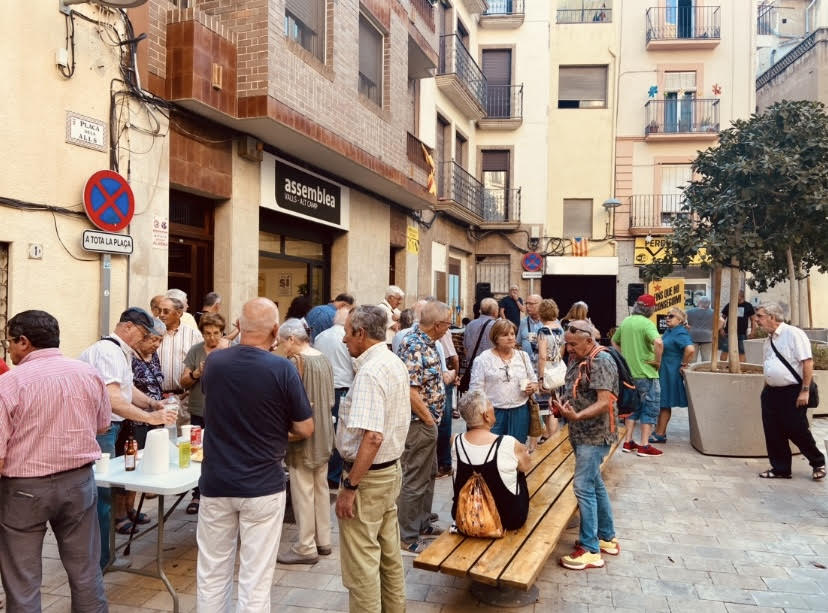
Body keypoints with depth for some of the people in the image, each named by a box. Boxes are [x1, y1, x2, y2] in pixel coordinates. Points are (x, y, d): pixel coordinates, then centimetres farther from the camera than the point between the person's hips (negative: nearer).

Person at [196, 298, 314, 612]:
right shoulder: (282, 368, -14)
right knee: (255, 579, 6)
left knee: (212, 574, 16)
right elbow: (305, 430, -6)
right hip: (262, 485, -3)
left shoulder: (213, 361, -3)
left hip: (216, 483, 4)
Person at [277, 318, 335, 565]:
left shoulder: (296, 363, -17)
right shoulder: (323, 359, 7)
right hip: (323, 434, 9)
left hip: (304, 435, -9)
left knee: (303, 492, 2)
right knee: (321, 488, 16)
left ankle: (306, 547, 10)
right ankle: (323, 540, 26)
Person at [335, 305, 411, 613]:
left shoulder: (369, 372, -23)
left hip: (368, 475, -10)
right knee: (389, 552, 20)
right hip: (392, 468, 10)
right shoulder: (397, 364, 6)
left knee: (361, 561, 3)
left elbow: (372, 437, -29)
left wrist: (350, 486, -23)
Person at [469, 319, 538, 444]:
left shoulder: (523, 356, 10)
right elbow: (475, 391, -3)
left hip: (519, 411, 4)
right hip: (493, 413, -3)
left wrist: (532, 388, -6)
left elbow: (534, 381, 17)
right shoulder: (483, 359, -3)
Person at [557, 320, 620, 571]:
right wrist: (563, 407, 2)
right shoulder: (577, 359, 11)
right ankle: (607, 538, 30)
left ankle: (590, 550, -2)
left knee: (584, 487, -10)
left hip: (594, 435, -10)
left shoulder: (601, 362, -18)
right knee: (595, 484, 17)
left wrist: (577, 416, -37)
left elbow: (604, 402, -25)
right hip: (583, 434, 10)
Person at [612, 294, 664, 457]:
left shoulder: (625, 322, 8)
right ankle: (644, 446, 5)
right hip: (646, 373, -7)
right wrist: (658, 361, -18)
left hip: (629, 373, 7)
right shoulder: (647, 323, -16)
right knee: (650, 408, 3)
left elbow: (614, 342, 20)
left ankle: (628, 442, 20)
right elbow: (658, 342, -32)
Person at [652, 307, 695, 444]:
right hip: (662, 372, 9)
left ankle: (660, 434, 8)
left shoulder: (680, 334, -19)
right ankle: (659, 431, 23)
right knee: (661, 403, 14)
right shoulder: (668, 331, 10)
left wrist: (683, 364, -24)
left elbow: (690, 349, -35)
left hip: (670, 374, -9)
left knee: (665, 404, -1)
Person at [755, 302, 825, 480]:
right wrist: (767, 389, 15)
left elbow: (808, 362, -16)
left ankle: (818, 463, 26)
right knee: (773, 433, 8)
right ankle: (780, 469, 21)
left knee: (796, 431, 1)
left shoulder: (793, 334, -13)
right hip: (771, 392, 7)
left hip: (792, 392, -7)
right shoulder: (769, 339, 11)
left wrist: (805, 391, -18)